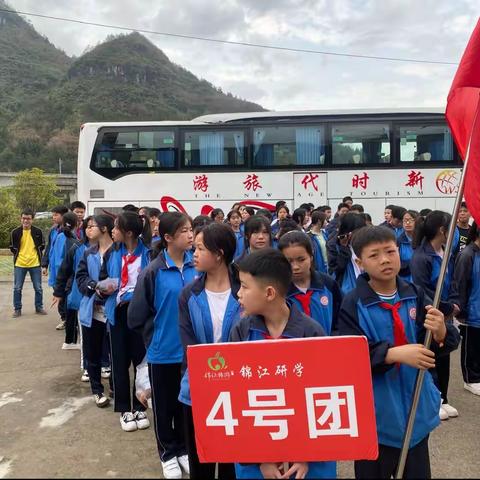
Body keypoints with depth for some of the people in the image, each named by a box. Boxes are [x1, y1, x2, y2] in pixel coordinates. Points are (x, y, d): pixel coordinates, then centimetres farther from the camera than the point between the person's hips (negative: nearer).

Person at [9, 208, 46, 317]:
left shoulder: (38, 231, -5)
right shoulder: (15, 232, -5)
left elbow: (42, 246, 8)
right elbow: (12, 248, 7)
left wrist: (34, 254, 5)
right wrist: (19, 255, 5)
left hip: (35, 264, 0)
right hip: (19, 264, 0)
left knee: (38, 288, 8)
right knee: (17, 288, 6)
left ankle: (39, 307, 22)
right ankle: (17, 309, 18)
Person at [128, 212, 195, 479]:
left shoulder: (197, 267, -5)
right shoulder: (153, 272, -14)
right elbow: (137, 315, -7)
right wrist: (156, 336, -2)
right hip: (163, 351, -2)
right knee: (165, 405, 14)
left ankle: (184, 448, 39)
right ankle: (168, 453, 35)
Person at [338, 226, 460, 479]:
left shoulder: (415, 295, -2)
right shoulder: (353, 304, -14)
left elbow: (431, 348, -3)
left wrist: (440, 333, -24)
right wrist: (394, 353, -30)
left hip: (416, 410, 4)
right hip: (375, 415, -3)